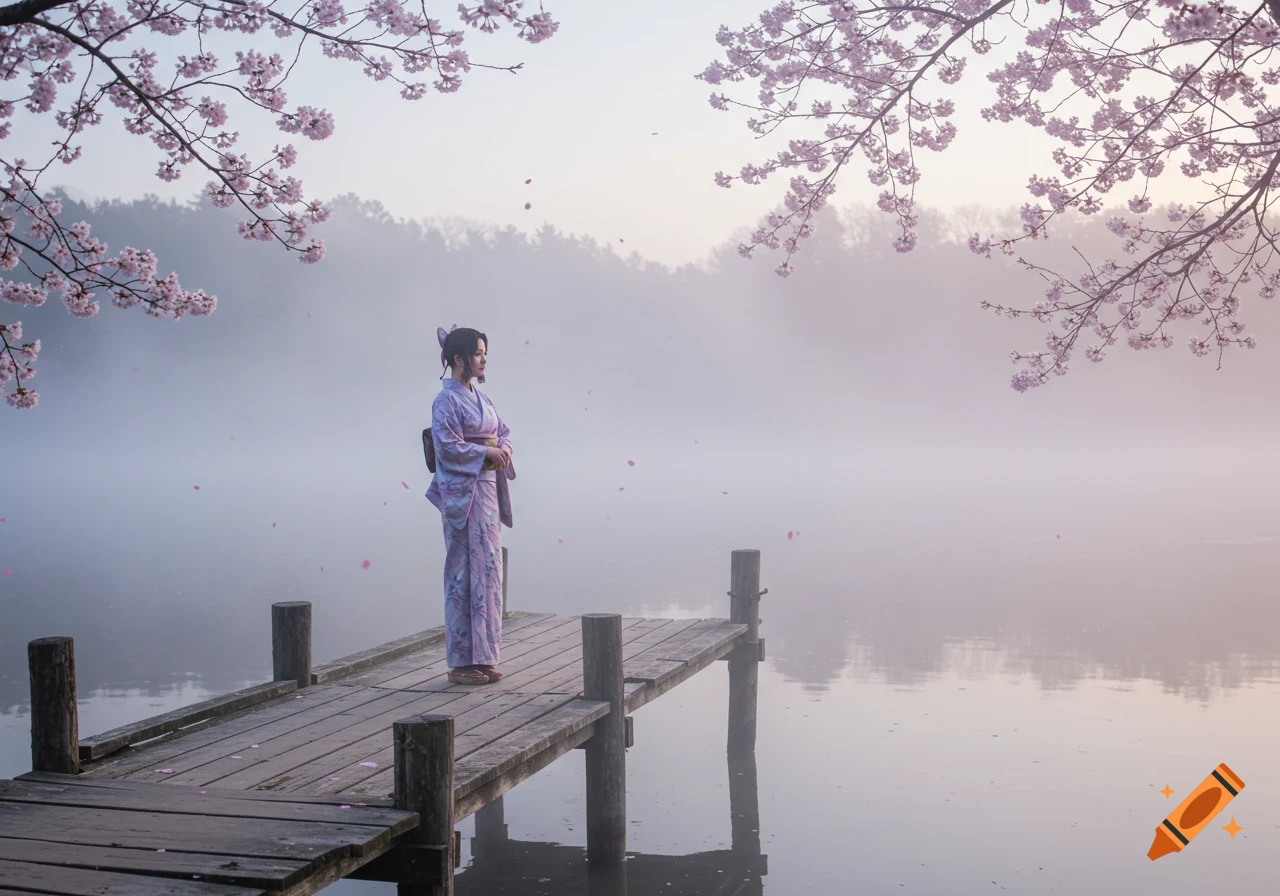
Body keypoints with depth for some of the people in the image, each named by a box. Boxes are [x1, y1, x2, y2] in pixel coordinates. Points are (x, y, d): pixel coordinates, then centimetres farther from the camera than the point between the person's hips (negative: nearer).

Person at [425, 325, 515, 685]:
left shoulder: (481, 398, 15)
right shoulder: (447, 400, -10)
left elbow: (502, 430, 18)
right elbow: (446, 445, -18)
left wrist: (504, 448, -3)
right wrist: (486, 452, -14)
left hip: (487, 490, 9)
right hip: (461, 493, -9)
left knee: (487, 568, 9)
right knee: (465, 571, -6)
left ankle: (482, 655, 16)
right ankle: (461, 661, 0)